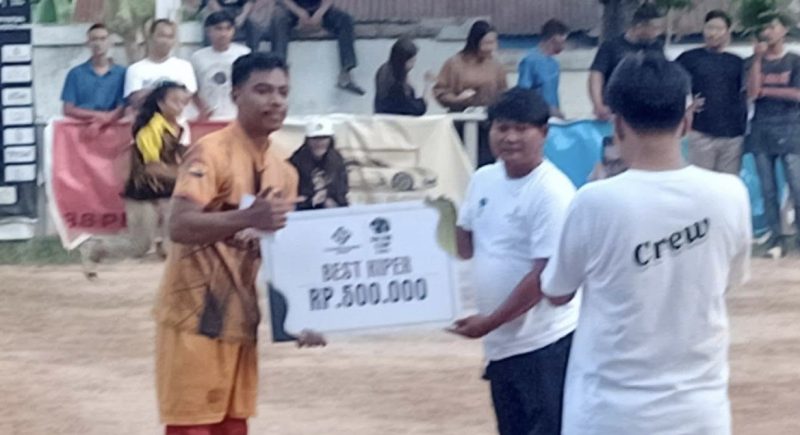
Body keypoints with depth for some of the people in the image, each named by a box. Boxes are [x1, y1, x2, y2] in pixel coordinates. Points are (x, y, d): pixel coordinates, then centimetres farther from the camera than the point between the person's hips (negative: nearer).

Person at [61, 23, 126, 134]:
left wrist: (104, 119, -18)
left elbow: (122, 109, 1)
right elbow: (68, 110, 4)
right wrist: (97, 115, -8)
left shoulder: (121, 73, 7)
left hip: (111, 127, 0)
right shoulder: (76, 74, 9)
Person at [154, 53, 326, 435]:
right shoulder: (211, 153, -14)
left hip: (239, 321, 8)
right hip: (194, 319, -8)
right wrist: (247, 219, -42)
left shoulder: (283, 172, 10)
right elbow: (179, 227, -28)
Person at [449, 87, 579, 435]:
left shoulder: (551, 192, -17)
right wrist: (449, 216, -2)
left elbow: (545, 274, -19)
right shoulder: (483, 180, 7)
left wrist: (490, 322, -17)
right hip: (501, 342, 8)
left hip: (545, 344, -8)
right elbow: (466, 247, 17)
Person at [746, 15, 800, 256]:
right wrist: (758, 59, -9)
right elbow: (752, 92, -5)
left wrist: (766, 91, -4)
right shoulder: (754, 61, 9)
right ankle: (776, 236, 5)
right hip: (761, 130, 2)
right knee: (768, 188, 1)